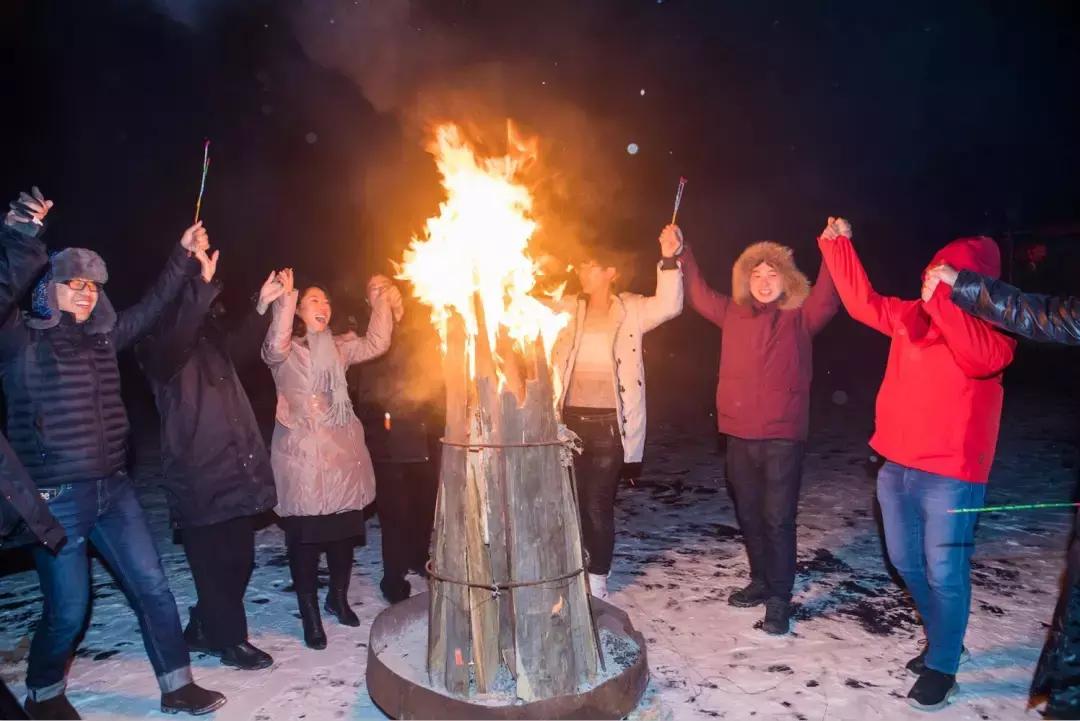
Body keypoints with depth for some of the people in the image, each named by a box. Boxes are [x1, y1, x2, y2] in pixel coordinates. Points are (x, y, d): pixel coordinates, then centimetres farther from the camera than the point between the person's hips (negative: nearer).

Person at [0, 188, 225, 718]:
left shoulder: (102, 336, 9)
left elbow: (151, 307, 18)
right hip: (56, 497, -5)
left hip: (113, 488, 5)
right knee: (67, 611, 5)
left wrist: (184, 255, 18)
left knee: (152, 588, 6)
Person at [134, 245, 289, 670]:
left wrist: (262, 306, 18)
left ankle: (205, 629, 33)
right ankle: (230, 640, 21)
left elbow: (241, 351, 32)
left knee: (238, 561, 15)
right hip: (199, 478, -8)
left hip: (236, 473, 8)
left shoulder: (210, 341, 14)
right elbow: (173, 345, -31)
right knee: (215, 566, 4)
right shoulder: (159, 348, -8)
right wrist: (202, 284, -40)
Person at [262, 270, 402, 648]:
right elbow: (274, 349, -22)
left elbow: (376, 344, 3)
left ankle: (338, 597, 31)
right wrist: (285, 298, -27)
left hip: (342, 448, 5)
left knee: (344, 529, 10)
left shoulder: (338, 347, 16)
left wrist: (379, 301, -5)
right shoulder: (286, 351, 2)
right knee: (305, 534, -2)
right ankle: (310, 613, 11)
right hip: (301, 451, -4)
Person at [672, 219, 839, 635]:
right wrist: (681, 254, 9)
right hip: (739, 435, 5)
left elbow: (827, 299, -18)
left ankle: (779, 599, 10)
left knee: (777, 519, -2)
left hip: (783, 436, -4)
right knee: (748, 515, 16)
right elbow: (698, 295, 18)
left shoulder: (800, 319, -1)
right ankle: (761, 582, 34)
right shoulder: (733, 314, 10)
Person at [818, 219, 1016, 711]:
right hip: (896, 466, 7)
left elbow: (985, 358, -29)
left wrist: (943, 301, -37)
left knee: (944, 572, 1)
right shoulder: (910, 315, 8)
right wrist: (838, 245, 14)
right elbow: (862, 301, 17)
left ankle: (941, 667, 20)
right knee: (908, 564, 18)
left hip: (949, 473, -6)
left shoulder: (991, 324, -8)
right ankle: (943, 642, 39)